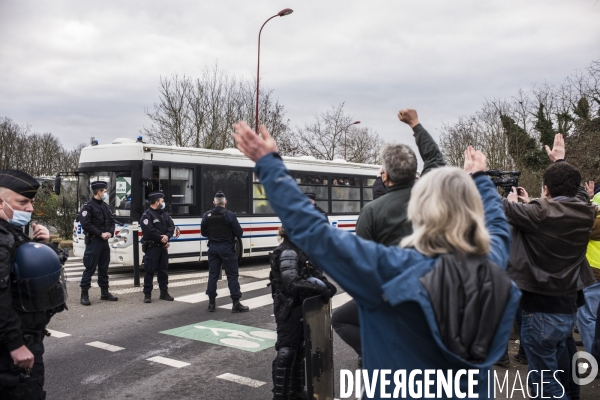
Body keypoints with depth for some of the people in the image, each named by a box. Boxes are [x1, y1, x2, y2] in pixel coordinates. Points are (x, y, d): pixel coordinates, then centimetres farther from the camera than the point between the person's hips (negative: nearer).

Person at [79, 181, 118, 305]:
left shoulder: (105, 206, 14)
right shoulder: (88, 206, -10)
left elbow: (112, 221, 15)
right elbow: (86, 225, -16)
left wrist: (110, 232, -4)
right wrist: (101, 234, -17)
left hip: (105, 241, 8)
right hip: (93, 241, -7)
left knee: (104, 267, 13)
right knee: (90, 268, -5)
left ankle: (104, 292, 21)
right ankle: (84, 294, 2)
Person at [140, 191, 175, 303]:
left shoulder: (164, 213, 12)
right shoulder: (147, 215, -12)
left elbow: (171, 226, 5)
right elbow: (150, 231, -22)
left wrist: (167, 236, -14)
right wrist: (161, 238, -14)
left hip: (163, 246, 7)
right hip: (152, 247, -7)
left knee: (163, 270, 12)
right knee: (149, 271, -1)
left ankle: (164, 292, 22)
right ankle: (147, 294, 7)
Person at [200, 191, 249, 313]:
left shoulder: (206, 215, 0)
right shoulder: (229, 215, -13)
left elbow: (203, 233, 9)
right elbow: (239, 233, -11)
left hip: (213, 247, 4)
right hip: (226, 248, -4)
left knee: (213, 275, 11)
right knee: (232, 275, 1)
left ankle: (211, 303, 14)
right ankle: (236, 304, 1)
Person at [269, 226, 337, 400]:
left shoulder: (300, 248, 9)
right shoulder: (287, 253, -21)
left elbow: (311, 271, 12)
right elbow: (292, 284, -29)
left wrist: (325, 283, -6)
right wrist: (320, 289, -28)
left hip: (299, 307, 10)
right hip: (288, 309, -10)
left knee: (298, 349, 19)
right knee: (286, 352, -5)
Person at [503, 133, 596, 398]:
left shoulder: (540, 213, -21)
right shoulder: (585, 212, -3)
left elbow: (508, 209, -6)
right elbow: (575, 190, 19)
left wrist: (513, 199, 17)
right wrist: (560, 161, 33)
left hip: (541, 312, -7)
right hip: (569, 309, 7)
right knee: (545, 375, 24)